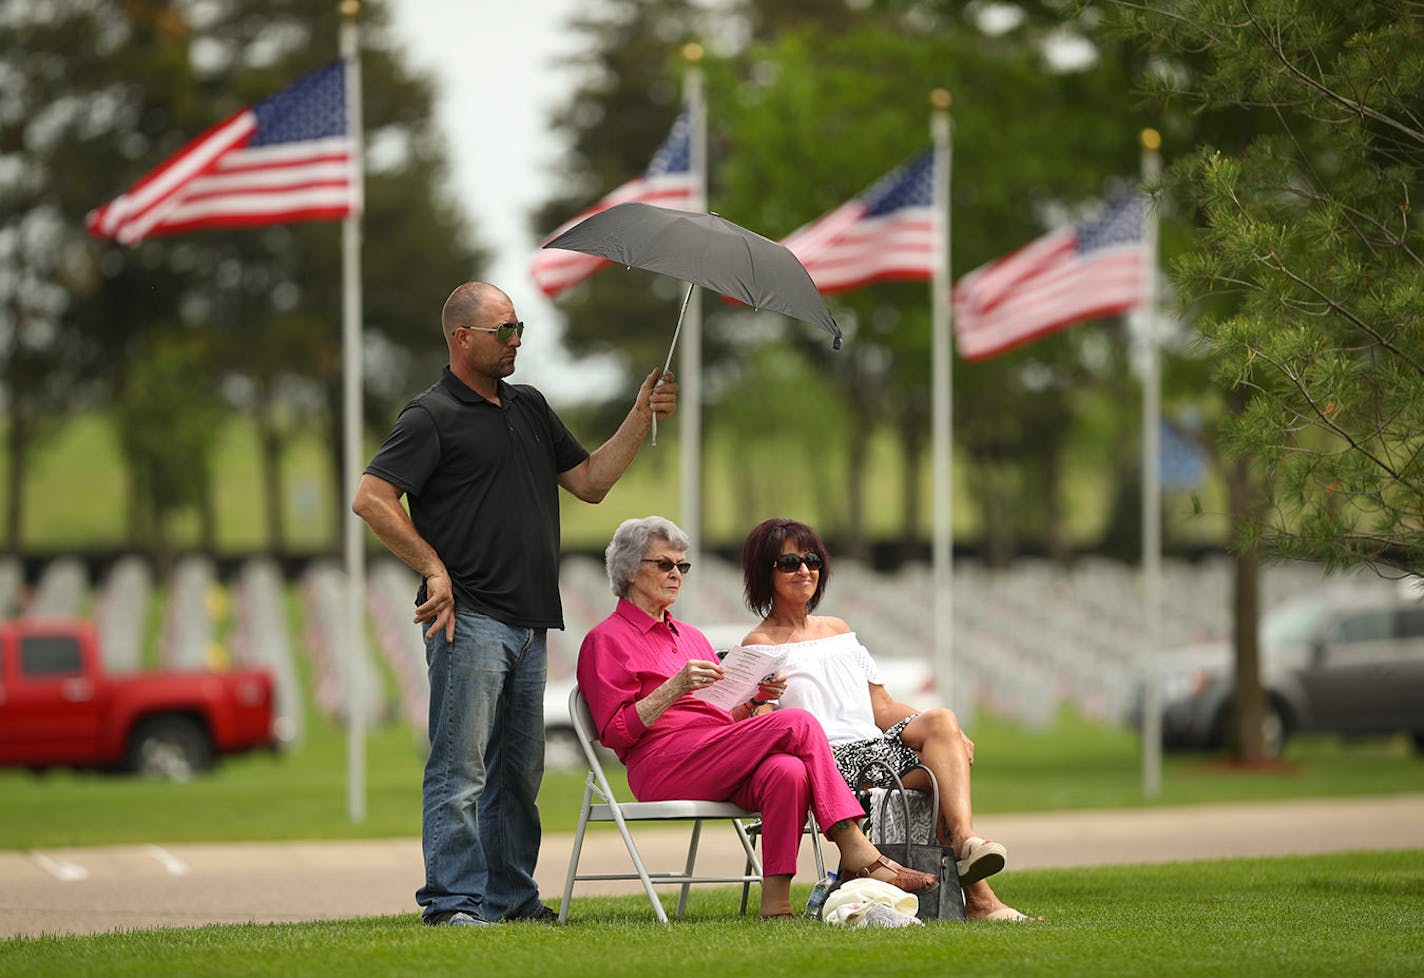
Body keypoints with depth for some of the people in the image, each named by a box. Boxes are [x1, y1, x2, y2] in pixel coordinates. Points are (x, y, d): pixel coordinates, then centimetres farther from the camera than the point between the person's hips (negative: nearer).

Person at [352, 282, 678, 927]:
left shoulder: (529, 407, 18)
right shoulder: (433, 415, -6)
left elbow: (589, 482, 18)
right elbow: (371, 499, -12)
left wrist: (641, 418, 8)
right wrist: (434, 569, -13)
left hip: (529, 621, 8)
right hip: (469, 618, -8)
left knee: (519, 770, 12)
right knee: (460, 769, -9)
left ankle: (512, 896, 18)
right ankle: (454, 900, -8)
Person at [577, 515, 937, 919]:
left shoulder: (690, 637, 29)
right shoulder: (606, 640, 7)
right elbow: (616, 731, -5)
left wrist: (752, 698, 5)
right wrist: (674, 689, -16)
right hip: (664, 767, -6)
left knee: (787, 771, -32)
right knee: (797, 724, -25)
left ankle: (776, 900, -36)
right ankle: (858, 854, -29)